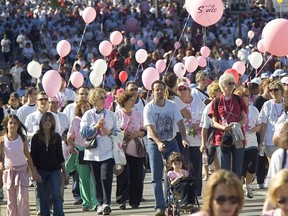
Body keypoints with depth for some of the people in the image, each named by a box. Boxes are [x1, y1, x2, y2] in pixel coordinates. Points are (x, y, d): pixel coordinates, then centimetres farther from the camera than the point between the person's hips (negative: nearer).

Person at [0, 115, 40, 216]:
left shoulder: (22, 139, -2)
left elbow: (27, 156, 6)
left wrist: (34, 171, 8)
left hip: (22, 170, 0)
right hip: (9, 171, 0)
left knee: (23, 199, -10)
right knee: (11, 201, 6)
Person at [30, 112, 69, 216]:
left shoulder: (56, 137, 3)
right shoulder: (36, 138, -1)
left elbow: (60, 156, 8)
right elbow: (32, 157, 0)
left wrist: (65, 172, 7)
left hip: (54, 170, 0)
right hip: (41, 171, 0)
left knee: (56, 195, -11)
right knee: (44, 198, 5)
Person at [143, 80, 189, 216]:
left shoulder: (172, 106, -1)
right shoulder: (149, 108, -10)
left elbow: (180, 122, -8)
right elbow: (150, 128, -19)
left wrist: (184, 138, -26)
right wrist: (159, 143, -34)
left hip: (171, 142, 2)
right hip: (155, 143, -2)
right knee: (156, 177, -2)